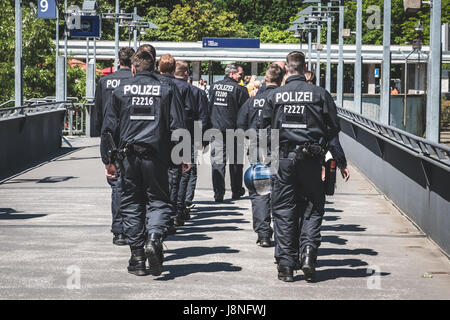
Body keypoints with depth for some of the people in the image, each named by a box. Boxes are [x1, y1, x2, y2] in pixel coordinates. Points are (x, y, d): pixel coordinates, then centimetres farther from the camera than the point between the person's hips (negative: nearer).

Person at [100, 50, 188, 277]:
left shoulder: (121, 90, 5)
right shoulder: (166, 91, 4)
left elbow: (109, 128, 5)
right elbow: (178, 126, 1)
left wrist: (108, 160, 9)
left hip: (128, 155, 1)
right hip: (156, 156, -1)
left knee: (131, 204, 9)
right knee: (158, 200, 9)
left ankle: (137, 258, 8)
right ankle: (154, 238, -19)